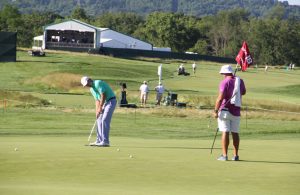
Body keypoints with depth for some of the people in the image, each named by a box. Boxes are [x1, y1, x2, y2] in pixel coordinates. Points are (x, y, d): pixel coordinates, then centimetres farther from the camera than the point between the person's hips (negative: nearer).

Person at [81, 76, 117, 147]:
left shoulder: (98, 83, -18)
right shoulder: (91, 89, 12)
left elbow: (103, 96, -20)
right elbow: (97, 100, 15)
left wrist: (100, 107, -15)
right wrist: (97, 111, 4)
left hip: (111, 101, -10)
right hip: (105, 102, 10)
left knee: (105, 120, -14)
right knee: (99, 120, 9)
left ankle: (105, 142, -15)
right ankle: (99, 141, 14)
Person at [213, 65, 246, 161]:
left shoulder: (225, 82, -12)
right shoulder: (240, 81, 6)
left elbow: (220, 98, -19)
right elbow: (243, 92, 25)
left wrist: (216, 111, -14)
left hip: (225, 110, -5)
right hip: (236, 111, 5)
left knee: (225, 132, -5)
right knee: (235, 133, 12)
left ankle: (224, 155, -7)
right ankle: (236, 155, 15)